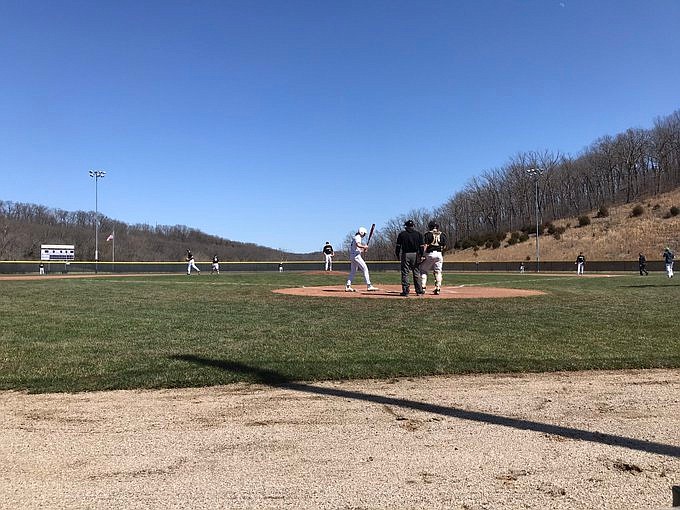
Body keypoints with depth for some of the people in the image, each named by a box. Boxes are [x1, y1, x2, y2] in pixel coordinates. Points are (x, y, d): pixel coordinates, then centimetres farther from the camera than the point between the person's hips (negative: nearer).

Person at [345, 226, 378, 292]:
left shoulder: (356, 237, 22)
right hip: (356, 255, -10)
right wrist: (365, 246, -15)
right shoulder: (358, 237, -9)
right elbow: (358, 245, -30)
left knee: (353, 271, 14)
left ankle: (347, 286, 11)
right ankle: (369, 286, -11)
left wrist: (363, 250, 9)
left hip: (352, 256, 10)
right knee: (365, 269, -9)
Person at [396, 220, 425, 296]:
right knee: (417, 273, 8)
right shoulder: (418, 234, 5)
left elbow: (398, 246, 1)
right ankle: (419, 291, 11)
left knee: (405, 274, 3)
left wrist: (398, 256, 9)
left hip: (405, 255, -1)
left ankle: (405, 291, 1)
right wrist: (421, 256, 6)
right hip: (415, 255, 1)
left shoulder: (402, 234, 3)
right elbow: (422, 246, 0)